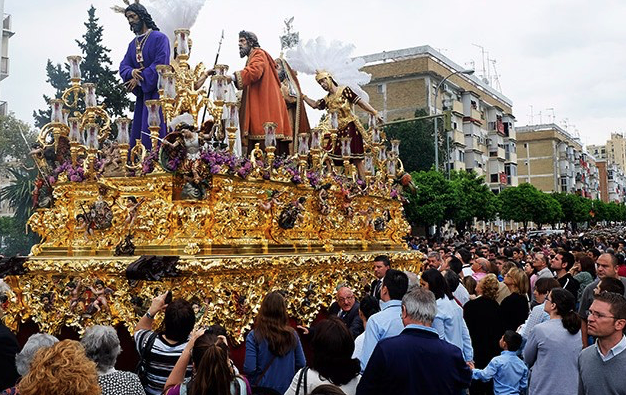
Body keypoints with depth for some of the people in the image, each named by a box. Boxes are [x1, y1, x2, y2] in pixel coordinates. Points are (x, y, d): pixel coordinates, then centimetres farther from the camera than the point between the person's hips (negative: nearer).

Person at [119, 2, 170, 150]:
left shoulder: (159, 38, -4)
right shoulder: (133, 44, 18)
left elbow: (161, 64, -14)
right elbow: (123, 67, 11)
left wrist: (139, 79, -14)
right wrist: (132, 73, -13)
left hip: (156, 92, -7)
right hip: (141, 95, 7)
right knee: (137, 135, 4)